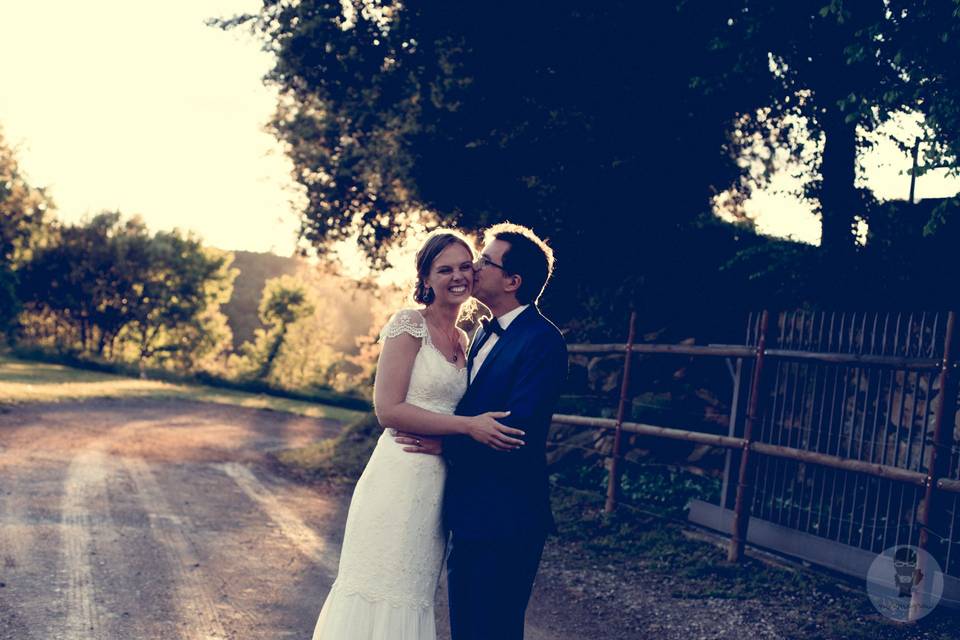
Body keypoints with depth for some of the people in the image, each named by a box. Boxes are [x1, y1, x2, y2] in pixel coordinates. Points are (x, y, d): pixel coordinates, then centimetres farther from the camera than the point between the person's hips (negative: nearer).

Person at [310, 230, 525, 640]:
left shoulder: (462, 340, 14)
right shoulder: (409, 324, -8)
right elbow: (388, 409, -15)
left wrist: (442, 438, -2)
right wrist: (467, 426, -18)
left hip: (437, 480, 7)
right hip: (401, 478, -7)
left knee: (412, 594, 12)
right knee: (382, 590, -1)